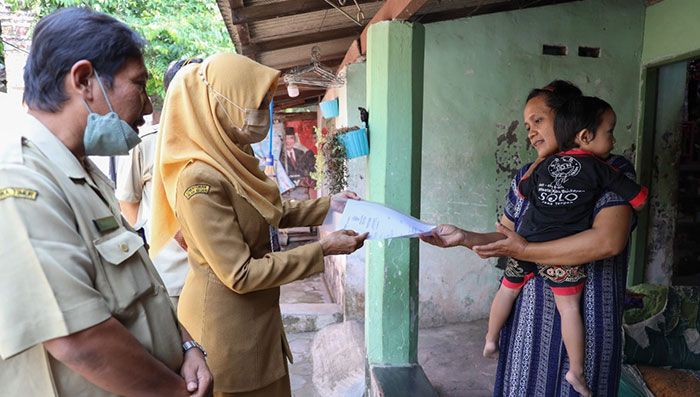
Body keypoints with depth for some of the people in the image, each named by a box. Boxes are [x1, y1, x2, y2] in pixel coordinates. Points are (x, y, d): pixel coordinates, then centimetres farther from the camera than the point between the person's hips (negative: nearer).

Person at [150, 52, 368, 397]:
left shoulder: (234, 161, 1)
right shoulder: (201, 180, -26)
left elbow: (273, 214, 13)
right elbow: (241, 274, -25)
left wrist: (327, 205, 3)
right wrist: (322, 249, -21)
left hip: (256, 313, 8)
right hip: (226, 323, -8)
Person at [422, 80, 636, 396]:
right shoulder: (526, 176, 8)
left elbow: (608, 241, -23)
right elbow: (505, 238, 11)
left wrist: (524, 251, -20)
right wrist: (464, 238, -7)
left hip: (584, 319, -4)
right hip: (528, 314, 4)